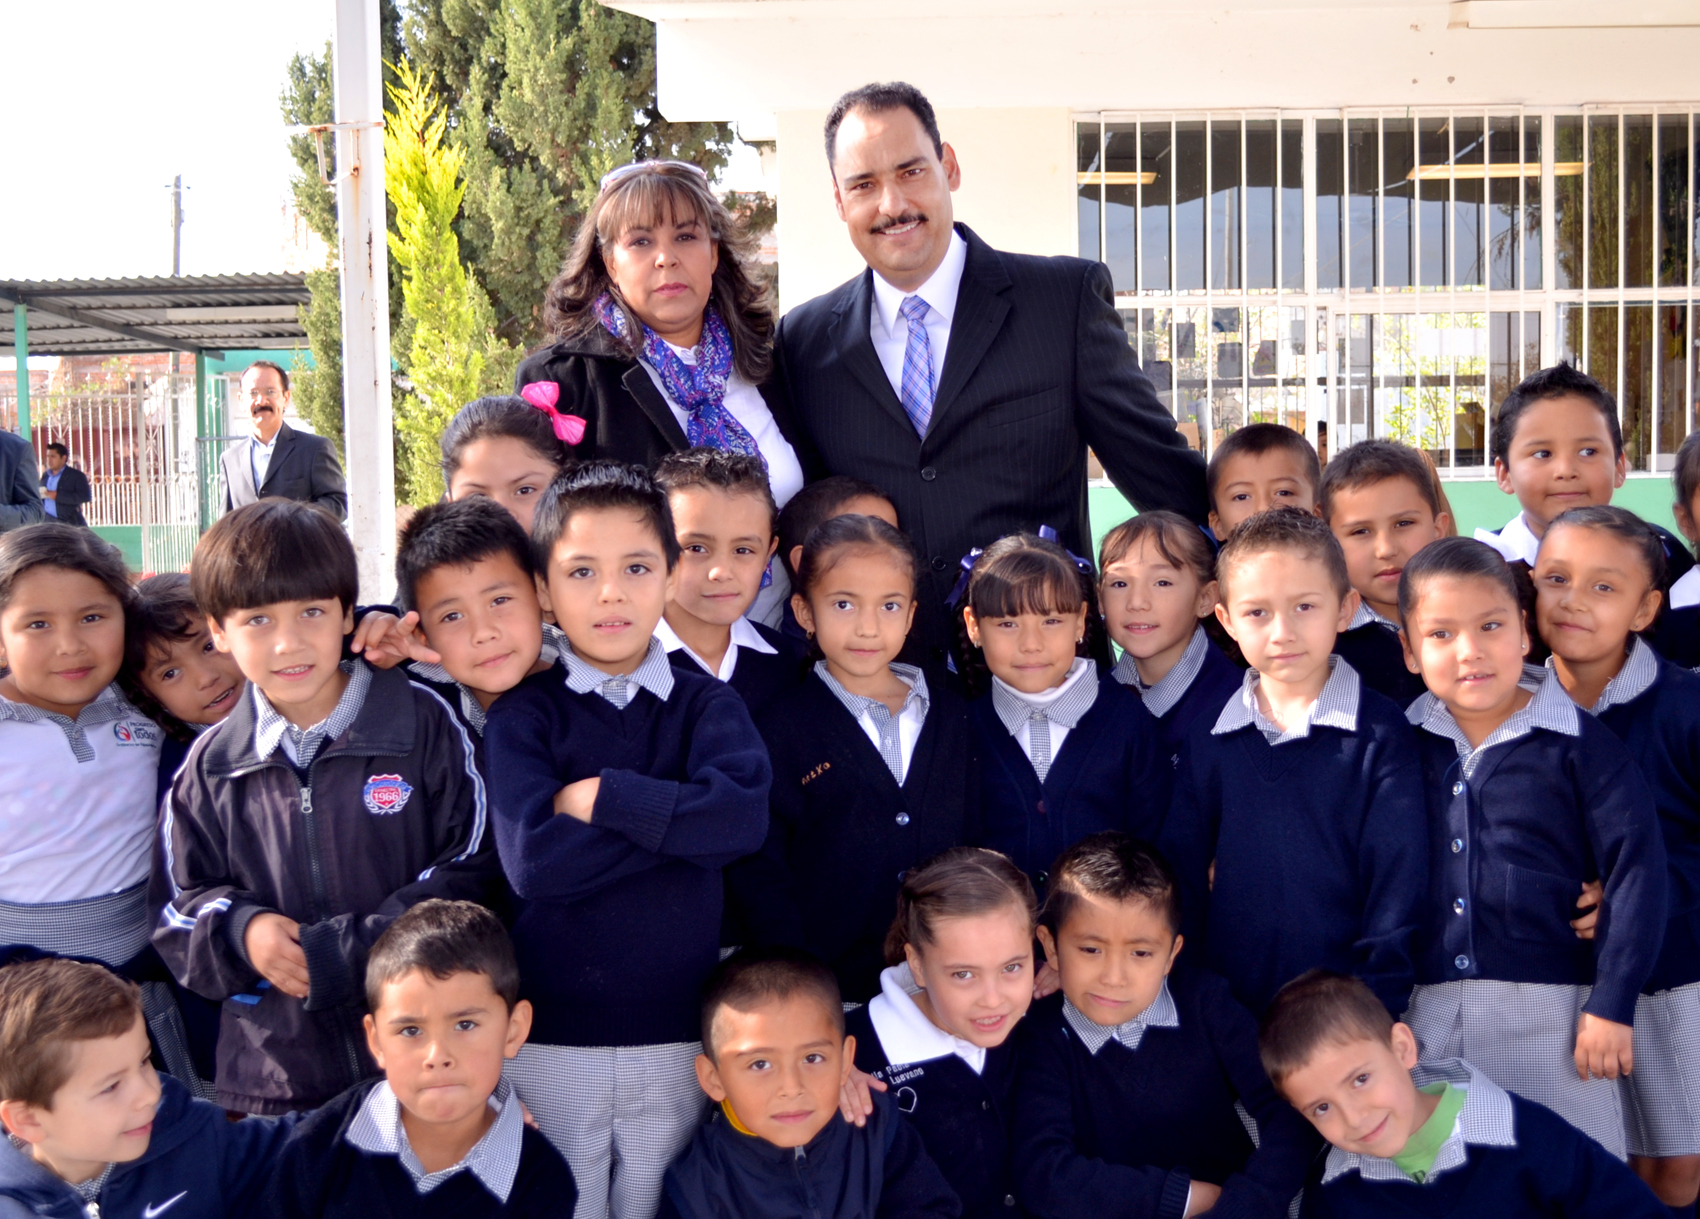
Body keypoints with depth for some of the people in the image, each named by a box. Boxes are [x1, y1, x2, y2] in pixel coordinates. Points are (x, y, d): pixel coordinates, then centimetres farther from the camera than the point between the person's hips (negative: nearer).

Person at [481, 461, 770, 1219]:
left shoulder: (707, 704, 1)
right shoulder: (523, 714, -2)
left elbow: (745, 816, -19)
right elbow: (535, 859, -17)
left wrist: (603, 796, -17)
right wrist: (681, 817, -15)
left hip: (678, 1035, 1)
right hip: (551, 1037, -1)